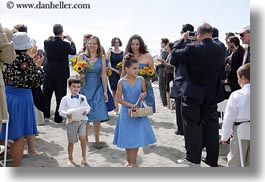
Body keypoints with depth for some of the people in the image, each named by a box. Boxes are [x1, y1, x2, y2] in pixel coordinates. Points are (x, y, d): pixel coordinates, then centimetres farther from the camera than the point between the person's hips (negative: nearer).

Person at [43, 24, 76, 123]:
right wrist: (71, 41, 18)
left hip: (49, 72, 3)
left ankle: (45, 114, 26)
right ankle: (58, 117, 10)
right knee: (60, 95, 5)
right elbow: (73, 51, 3)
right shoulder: (66, 44, -16)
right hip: (62, 73, -3)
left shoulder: (47, 42, -7)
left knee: (46, 94, 16)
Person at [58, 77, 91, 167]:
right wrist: (67, 114, -23)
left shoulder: (82, 97, 5)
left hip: (82, 120, 1)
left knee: (82, 137, -14)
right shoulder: (65, 99, -3)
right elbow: (61, 111, -4)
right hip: (71, 121, -1)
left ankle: (84, 157, 5)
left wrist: (86, 111, -16)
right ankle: (70, 159, 31)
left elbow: (87, 107, 7)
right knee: (71, 142, 10)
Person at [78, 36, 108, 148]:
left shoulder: (102, 58, 4)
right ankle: (85, 137, 21)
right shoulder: (82, 56, 3)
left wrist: (105, 91, 1)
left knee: (97, 115, -1)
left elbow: (103, 75, 3)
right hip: (85, 88, 0)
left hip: (97, 88, 0)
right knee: (85, 114, 5)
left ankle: (97, 140, 12)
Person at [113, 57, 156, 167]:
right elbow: (119, 99, -9)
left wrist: (143, 95, -13)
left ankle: (133, 162, 20)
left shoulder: (141, 79, -3)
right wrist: (130, 105, -19)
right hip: (126, 112, -1)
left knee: (136, 137, 5)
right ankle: (129, 161, 27)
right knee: (127, 137, 9)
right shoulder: (122, 82, -9)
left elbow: (144, 91, 11)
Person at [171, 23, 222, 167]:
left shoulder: (192, 49, -17)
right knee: (211, 125, 12)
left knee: (193, 125, 6)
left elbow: (174, 56, -4)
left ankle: (193, 159, 12)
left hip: (192, 94, -4)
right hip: (211, 95, 5)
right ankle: (212, 160, 23)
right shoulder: (218, 50, -2)